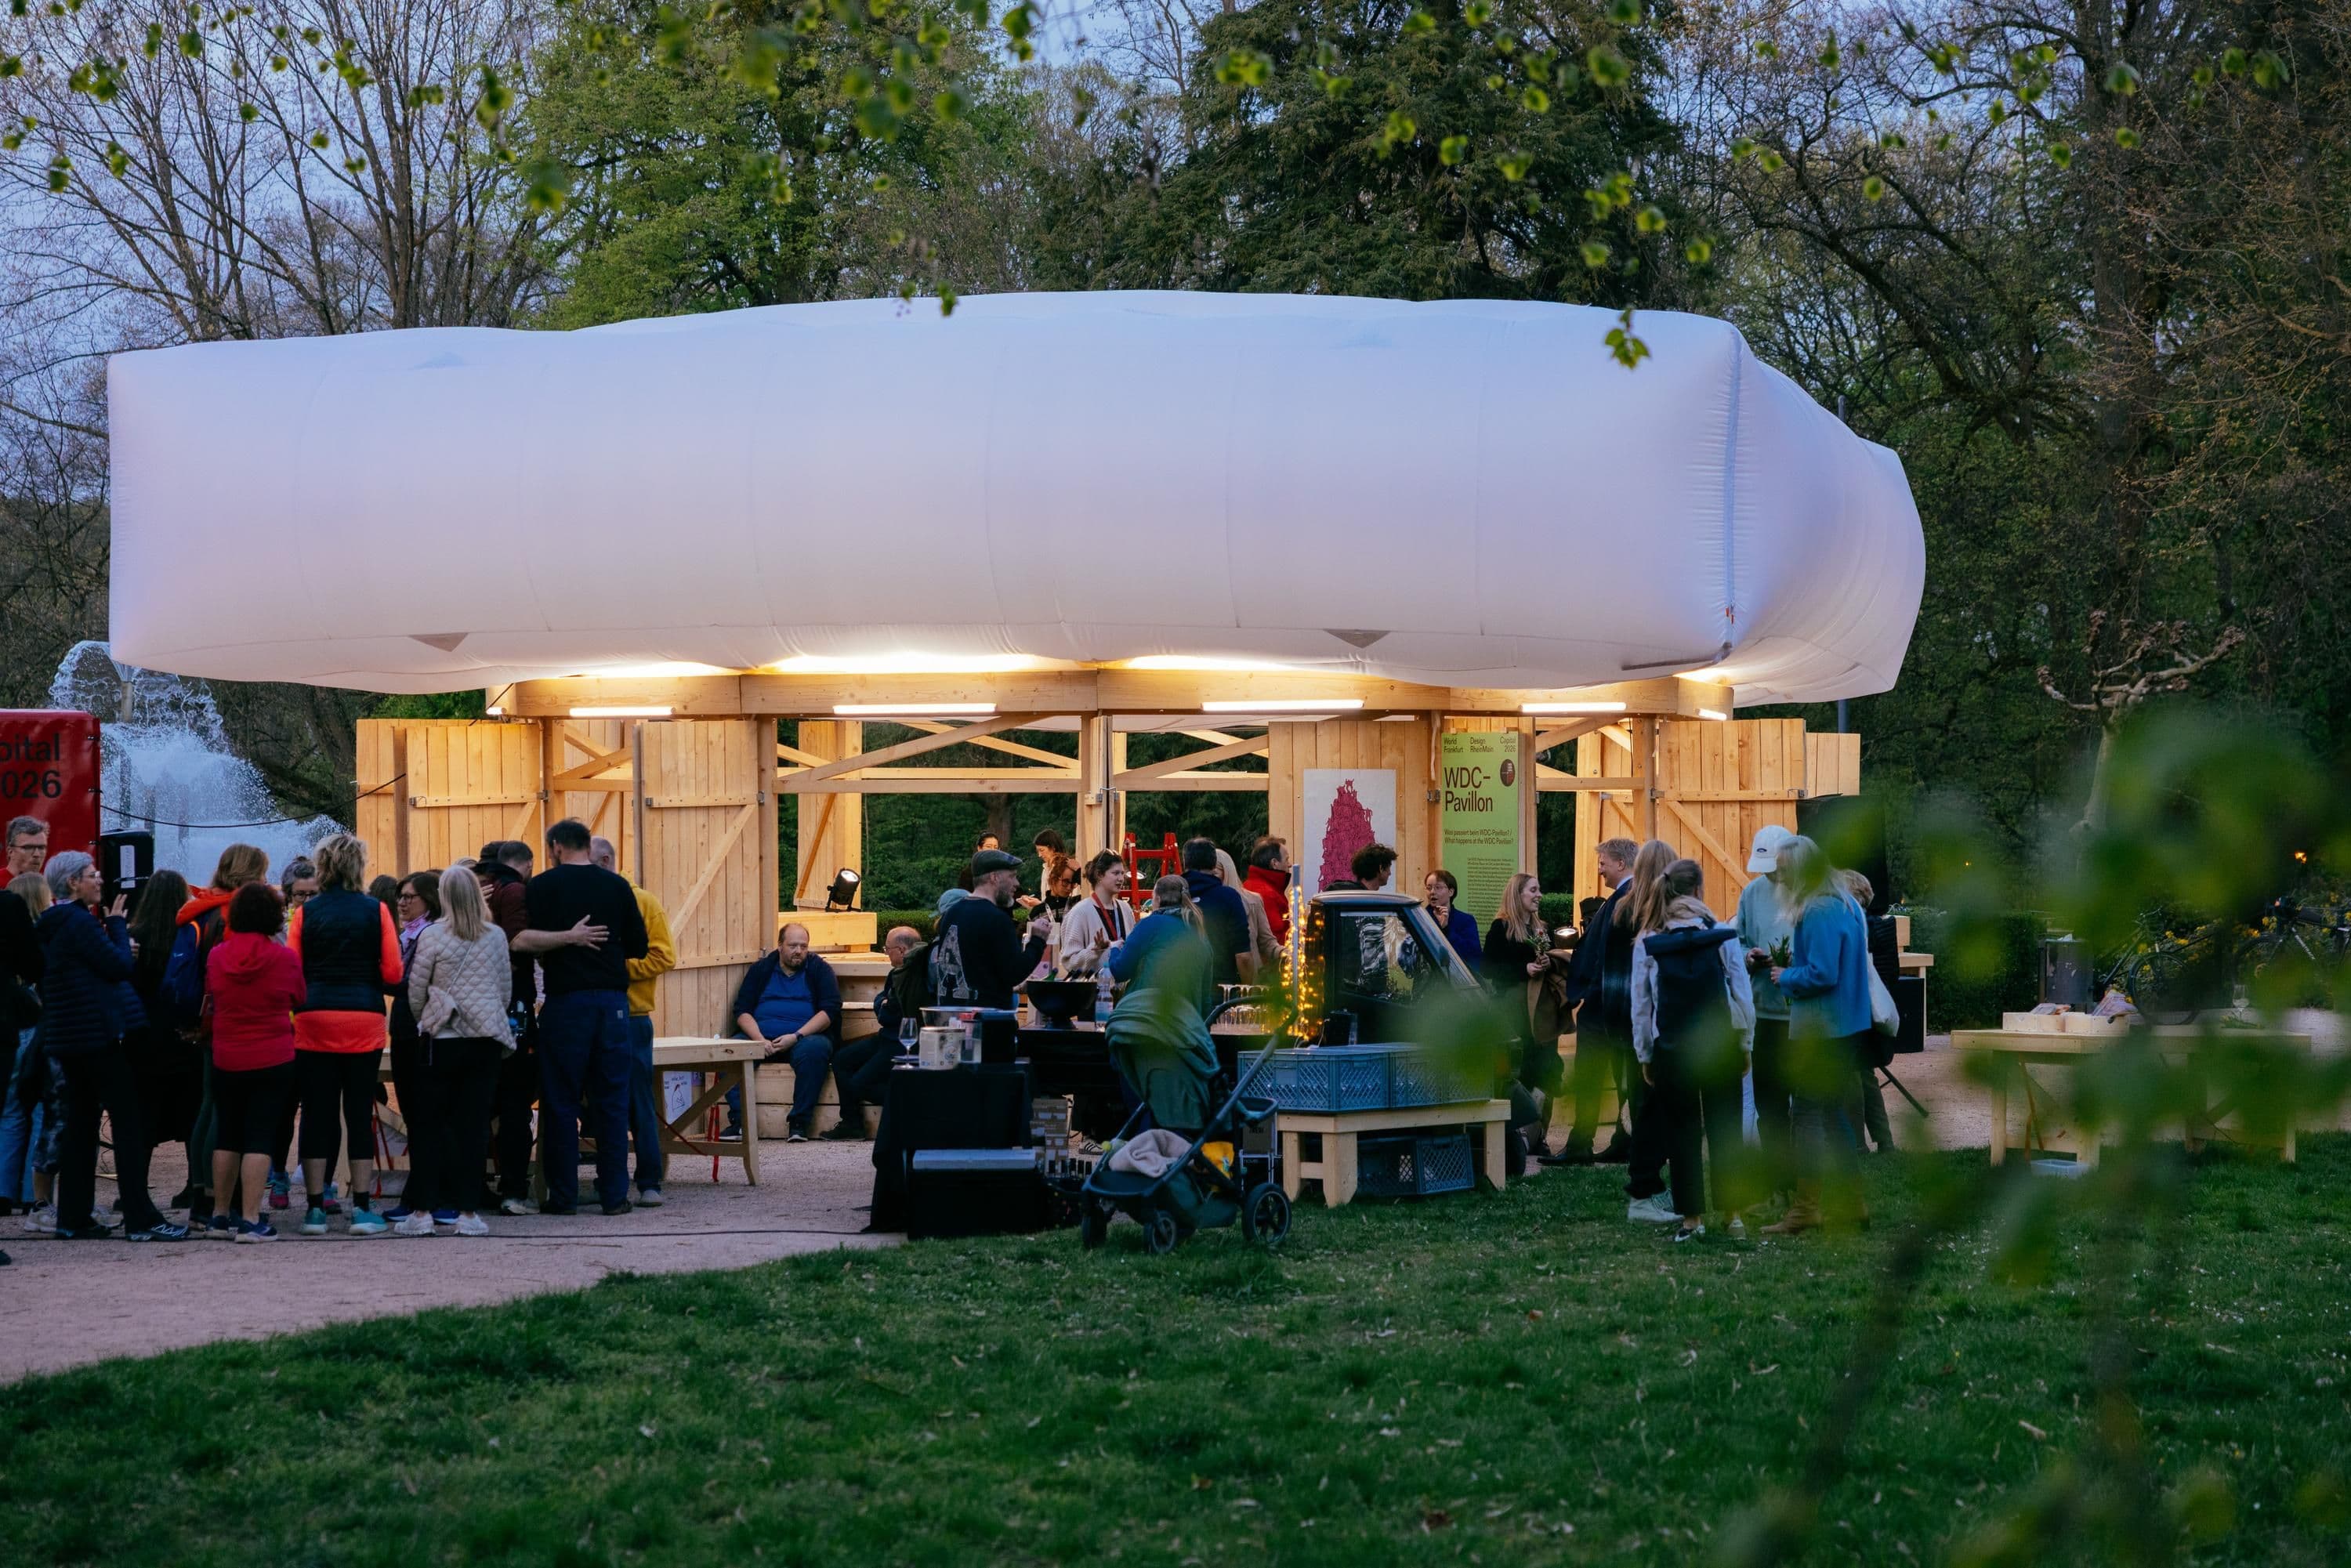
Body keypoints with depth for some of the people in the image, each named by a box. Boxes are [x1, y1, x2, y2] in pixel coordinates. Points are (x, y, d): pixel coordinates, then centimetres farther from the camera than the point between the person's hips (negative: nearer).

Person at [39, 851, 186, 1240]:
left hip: (65, 1036, 9)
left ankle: (74, 1217, 12)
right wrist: (117, 924, -1)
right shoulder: (81, 921, -15)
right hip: (98, 1033, -9)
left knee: (79, 1124, 12)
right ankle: (141, 1218, -9)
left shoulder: (49, 926, 13)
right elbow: (120, 966, -14)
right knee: (129, 1121, -6)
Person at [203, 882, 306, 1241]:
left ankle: (221, 1216, 19)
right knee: (260, 1137, -2)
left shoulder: (216, 955, -3)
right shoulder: (284, 958, -11)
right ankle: (250, 1220, -6)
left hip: (226, 1060, 3)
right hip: (273, 1060, -3)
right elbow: (300, 1000, 4)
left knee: (226, 1136, 14)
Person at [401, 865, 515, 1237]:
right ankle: (468, 1211, 1)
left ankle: (423, 1210, 1)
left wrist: (423, 1022, 18)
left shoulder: (432, 936, -6)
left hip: (443, 1039, -2)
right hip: (487, 1039, 2)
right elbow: (506, 990, 11)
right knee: (475, 1124, 3)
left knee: (432, 1124, 4)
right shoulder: (496, 937, 3)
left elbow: (415, 989, 1)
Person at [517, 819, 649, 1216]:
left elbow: (524, 941, -10)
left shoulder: (542, 886, -1)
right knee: (611, 1100, 6)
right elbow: (639, 946, 7)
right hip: (613, 1000, 2)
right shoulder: (616, 886, 6)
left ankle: (563, 1195, 4)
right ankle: (615, 1194, 5)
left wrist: (566, 938, 4)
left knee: (561, 1101, 4)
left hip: (566, 1001, -2)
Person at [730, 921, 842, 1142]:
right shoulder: (761, 970, 15)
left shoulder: (820, 969, 10)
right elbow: (742, 1011, 7)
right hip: (761, 1036, 2)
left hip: (805, 1037, -2)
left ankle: (798, 1122, -33)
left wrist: (796, 1037, -14)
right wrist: (759, 1039, -12)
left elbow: (830, 1011, -2)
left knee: (815, 1050, -37)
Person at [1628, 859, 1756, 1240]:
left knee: (1681, 1133, 8)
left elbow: (1641, 1005, 1)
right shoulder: (1723, 937, -5)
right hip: (1720, 1047, 0)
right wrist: (1744, 1045, 10)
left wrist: (1645, 1057, 11)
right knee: (1725, 1130, 8)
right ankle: (1733, 1213, 9)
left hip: (1671, 1050, 0)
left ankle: (1691, 1216, 9)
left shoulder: (1647, 945, -4)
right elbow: (1742, 995, -2)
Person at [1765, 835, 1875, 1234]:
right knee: (1834, 1114, 15)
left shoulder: (1818, 914, -19)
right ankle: (1851, 1204, 19)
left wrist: (1786, 977, -6)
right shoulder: (1846, 906, 12)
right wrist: (1798, 960, 11)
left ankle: (1806, 1208, -3)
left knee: (1806, 1115, -4)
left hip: (1818, 1031, -10)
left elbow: (1821, 975, -23)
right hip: (1848, 1028, 10)